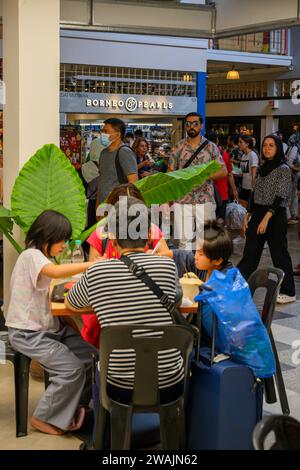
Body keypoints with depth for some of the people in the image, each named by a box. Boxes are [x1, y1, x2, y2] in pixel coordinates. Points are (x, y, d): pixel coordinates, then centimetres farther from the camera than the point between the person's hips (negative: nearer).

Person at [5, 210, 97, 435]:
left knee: (88, 353, -6)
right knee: (72, 368, -19)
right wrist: (93, 264, -39)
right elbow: (55, 271, -37)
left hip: (48, 327, 9)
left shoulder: (42, 257, 16)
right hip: (27, 333, -9)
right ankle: (44, 418, -1)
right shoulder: (31, 255, -16)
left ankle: (75, 406, 8)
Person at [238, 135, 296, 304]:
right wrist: (248, 214, 11)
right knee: (250, 252, 9)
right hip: (258, 213, 7)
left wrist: (266, 218, -22)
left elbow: (280, 197, -16)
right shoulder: (263, 168, 12)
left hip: (275, 215, -7)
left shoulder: (284, 169, -10)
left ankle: (288, 292, 11)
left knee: (279, 253, 1)